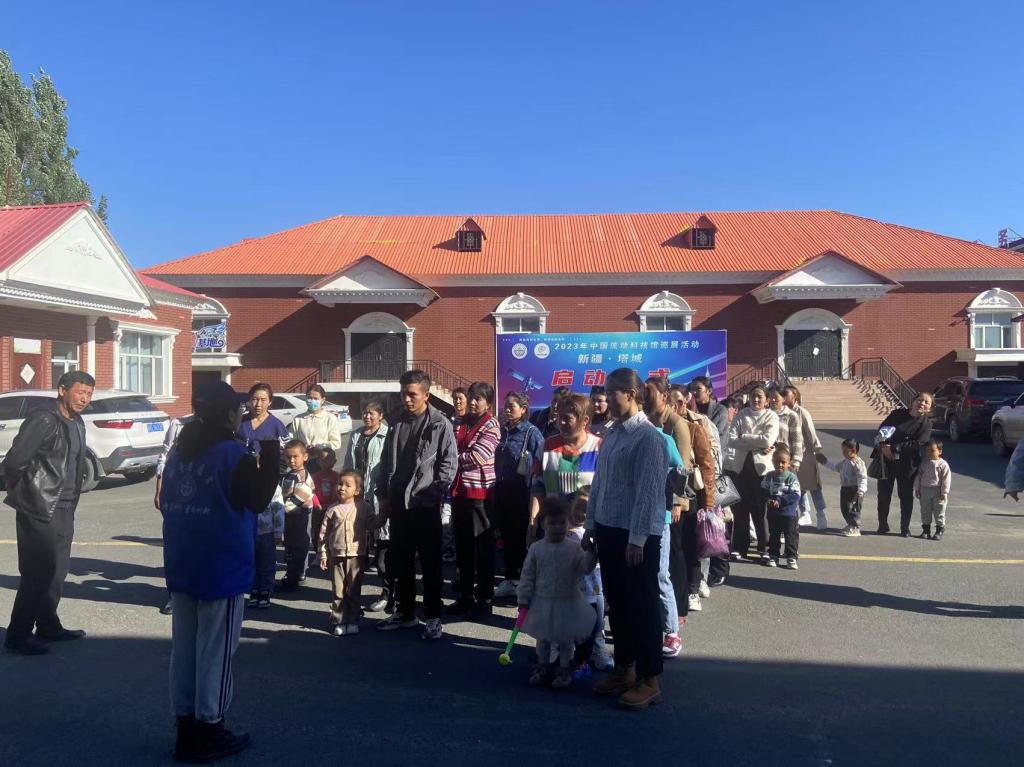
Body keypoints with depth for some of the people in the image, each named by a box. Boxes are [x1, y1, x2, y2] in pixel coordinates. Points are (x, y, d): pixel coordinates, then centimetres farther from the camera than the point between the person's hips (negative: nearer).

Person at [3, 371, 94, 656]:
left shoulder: (77, 424, 12)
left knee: (57, 570, 16)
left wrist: (70, 499, 13)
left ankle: (48, 626, 29)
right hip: (39, 511, -9)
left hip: (63, 511, 9)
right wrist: (25, 495, -5)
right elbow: (13, 463, -18)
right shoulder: (43, 420, -16)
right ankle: (17, 636, 7)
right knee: (38, 573, -4)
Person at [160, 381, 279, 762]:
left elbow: (166, 501, 16)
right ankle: (208, 731, 10)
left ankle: (186, 727, 22)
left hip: (182, 565, 7)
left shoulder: (180, 451, 8)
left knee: (184, 647, 13)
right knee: (215, 650, 3)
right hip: (221, 568, -7)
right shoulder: (234, 455, -15)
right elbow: (258, 500, -11)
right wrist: (270, 459, -7)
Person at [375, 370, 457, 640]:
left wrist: (435, 494, -14)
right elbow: (386, 462, 15)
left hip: (426, 505, -5)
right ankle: (405, 612, 26)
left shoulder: (440, 424, -5)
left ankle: (433, 617, 11)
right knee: (401, 561, 13)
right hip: (398, 504, 6)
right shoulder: (397, 423, 11)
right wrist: (383, 495, 9)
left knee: (430, 563, 2)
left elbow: (449, 464, -7)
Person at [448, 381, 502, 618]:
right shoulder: (460, 423, 11)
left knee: (483, 548, 3)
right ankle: (465, 597, 25)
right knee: (463, 547, 13)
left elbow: (476, 456, -17)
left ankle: (485, 600, 13)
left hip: (480, 493, -6)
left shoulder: (491, 426, -7)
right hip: (459, 491, 6)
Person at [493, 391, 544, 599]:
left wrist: (534, 494, -13)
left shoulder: (531, 432, -9)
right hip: (502, 490, 6)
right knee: (507, 535, 13)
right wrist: (496, 484, 11)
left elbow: (538, 465, -11)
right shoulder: (502, 430, 9)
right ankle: (510, 578, 24)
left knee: (522, 537, 3)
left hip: (521, 492, -6)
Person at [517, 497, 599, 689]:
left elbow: (586, 568, -14)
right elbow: (527, 575, -1)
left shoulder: (575, 548, -7)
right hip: (542, 602, 1)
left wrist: (589, 552, -31)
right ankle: (543, 667, 32)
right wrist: (523, 599, -3)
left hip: (568, 603, -1)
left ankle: (564, 670, 26)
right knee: (542, 638, 15)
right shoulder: (536, 548, -5)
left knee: (566, 639, 10)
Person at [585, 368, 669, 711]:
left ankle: (649, 680, 17)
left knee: (643, 605, 3)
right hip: (608, 529, 8)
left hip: (637, 535, -8)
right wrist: (592, 525, 14)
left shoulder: (648, 437, -15)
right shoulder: (612, 433, 10)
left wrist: (637, 539, -19)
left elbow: (648, 491, -18)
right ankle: (623, 669, 33)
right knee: (617, 603, 17)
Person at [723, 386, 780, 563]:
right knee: (740, 508, 5)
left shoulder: (771, 416, 1)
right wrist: (757, 445, -13)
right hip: (740, 466, 2)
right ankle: (739, 547, 14)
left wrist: (744, 438, -7)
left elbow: (768, 440, -15)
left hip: (761, 467, -2)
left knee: (761, 509, 1)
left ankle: (765, 548, 13)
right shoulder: (741, 415, 6)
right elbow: (732, 440, -5)